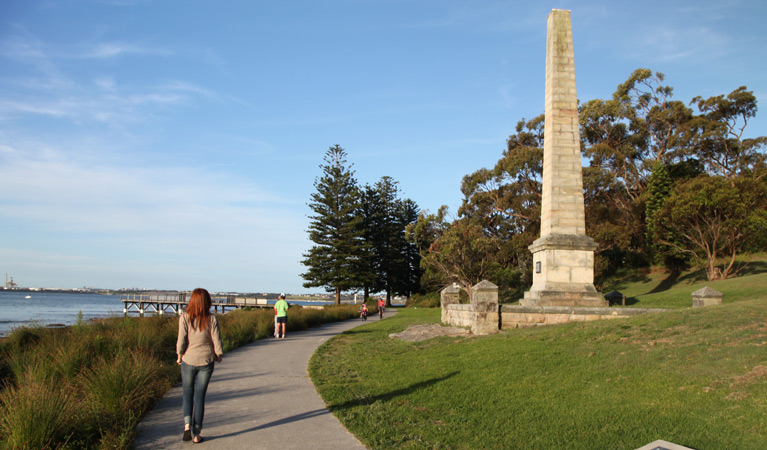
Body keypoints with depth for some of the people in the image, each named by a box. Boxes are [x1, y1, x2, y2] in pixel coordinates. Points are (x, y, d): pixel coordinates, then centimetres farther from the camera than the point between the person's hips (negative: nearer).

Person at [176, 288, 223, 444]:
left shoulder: (184, 318, -9)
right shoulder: (212, 319, -8)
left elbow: (181, 340, -10)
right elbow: (217, 341, -5)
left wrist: (179, 357, 6)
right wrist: (218, 356, 12)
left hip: (188, 361, 0)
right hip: (206, 361, 0)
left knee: (187, 394, 16)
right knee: (199, 397, 8)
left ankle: (187, 425, -3)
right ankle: (196, 434, 11)